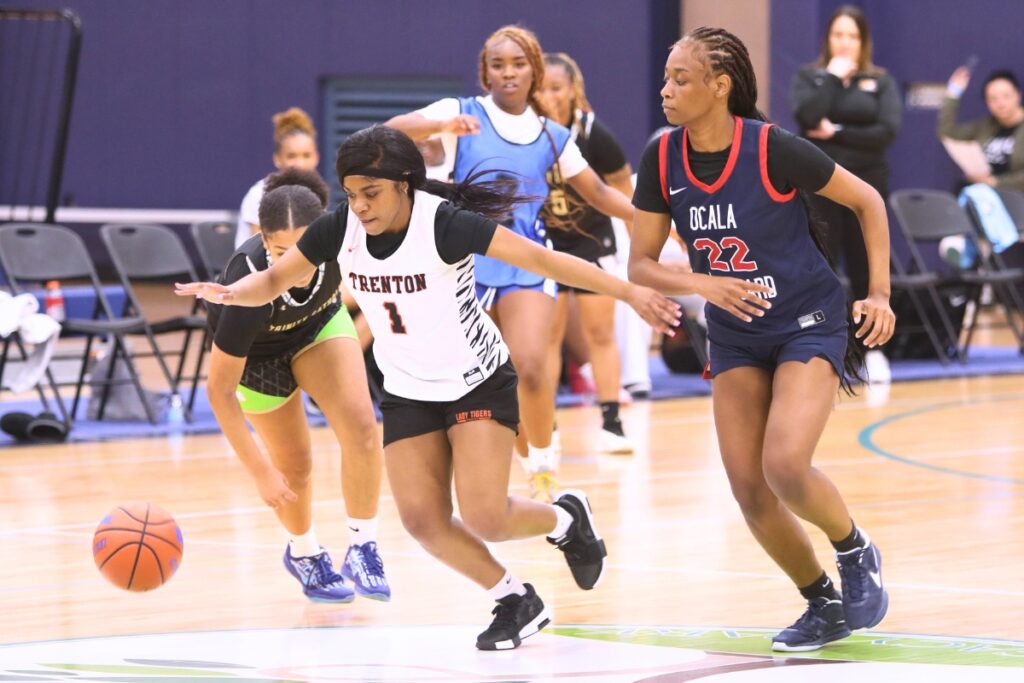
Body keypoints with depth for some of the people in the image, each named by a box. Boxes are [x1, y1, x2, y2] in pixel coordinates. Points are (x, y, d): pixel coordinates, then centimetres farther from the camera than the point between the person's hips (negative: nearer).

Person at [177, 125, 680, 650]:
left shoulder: (444, 224, -27)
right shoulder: (340, 229, -13)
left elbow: (543, 260, -29)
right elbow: (272, 280, -2)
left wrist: (630, 293, -33)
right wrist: (230, 292, -26)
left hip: (479, 382, -5)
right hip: (408, 392, 5)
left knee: (484, 518, -16)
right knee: (423, 521, -7)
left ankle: (565, 518, 18)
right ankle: (516, 602, 16)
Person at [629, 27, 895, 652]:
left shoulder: (774, 149, -20)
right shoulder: (663, 160, -7)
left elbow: (867, 202, -6)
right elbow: (641, 265, -3)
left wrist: (879, 294, -10)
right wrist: (705, 284, -21)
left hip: (809, 325, -5)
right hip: (736, 340, 5)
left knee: (785, 466, -24)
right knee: (749, 490, -2)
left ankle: (857, 553, 7)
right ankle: (824, 606, 20)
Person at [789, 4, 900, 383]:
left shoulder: (881, 81, 6)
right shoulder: (809, 77, 5)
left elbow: (887, 131, -8)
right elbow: (808, 117, -16)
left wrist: (836, 133, -11)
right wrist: (831, 77, -10)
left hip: (866, 185, 1)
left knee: (866, 269, 5)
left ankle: (874, 350, 13)